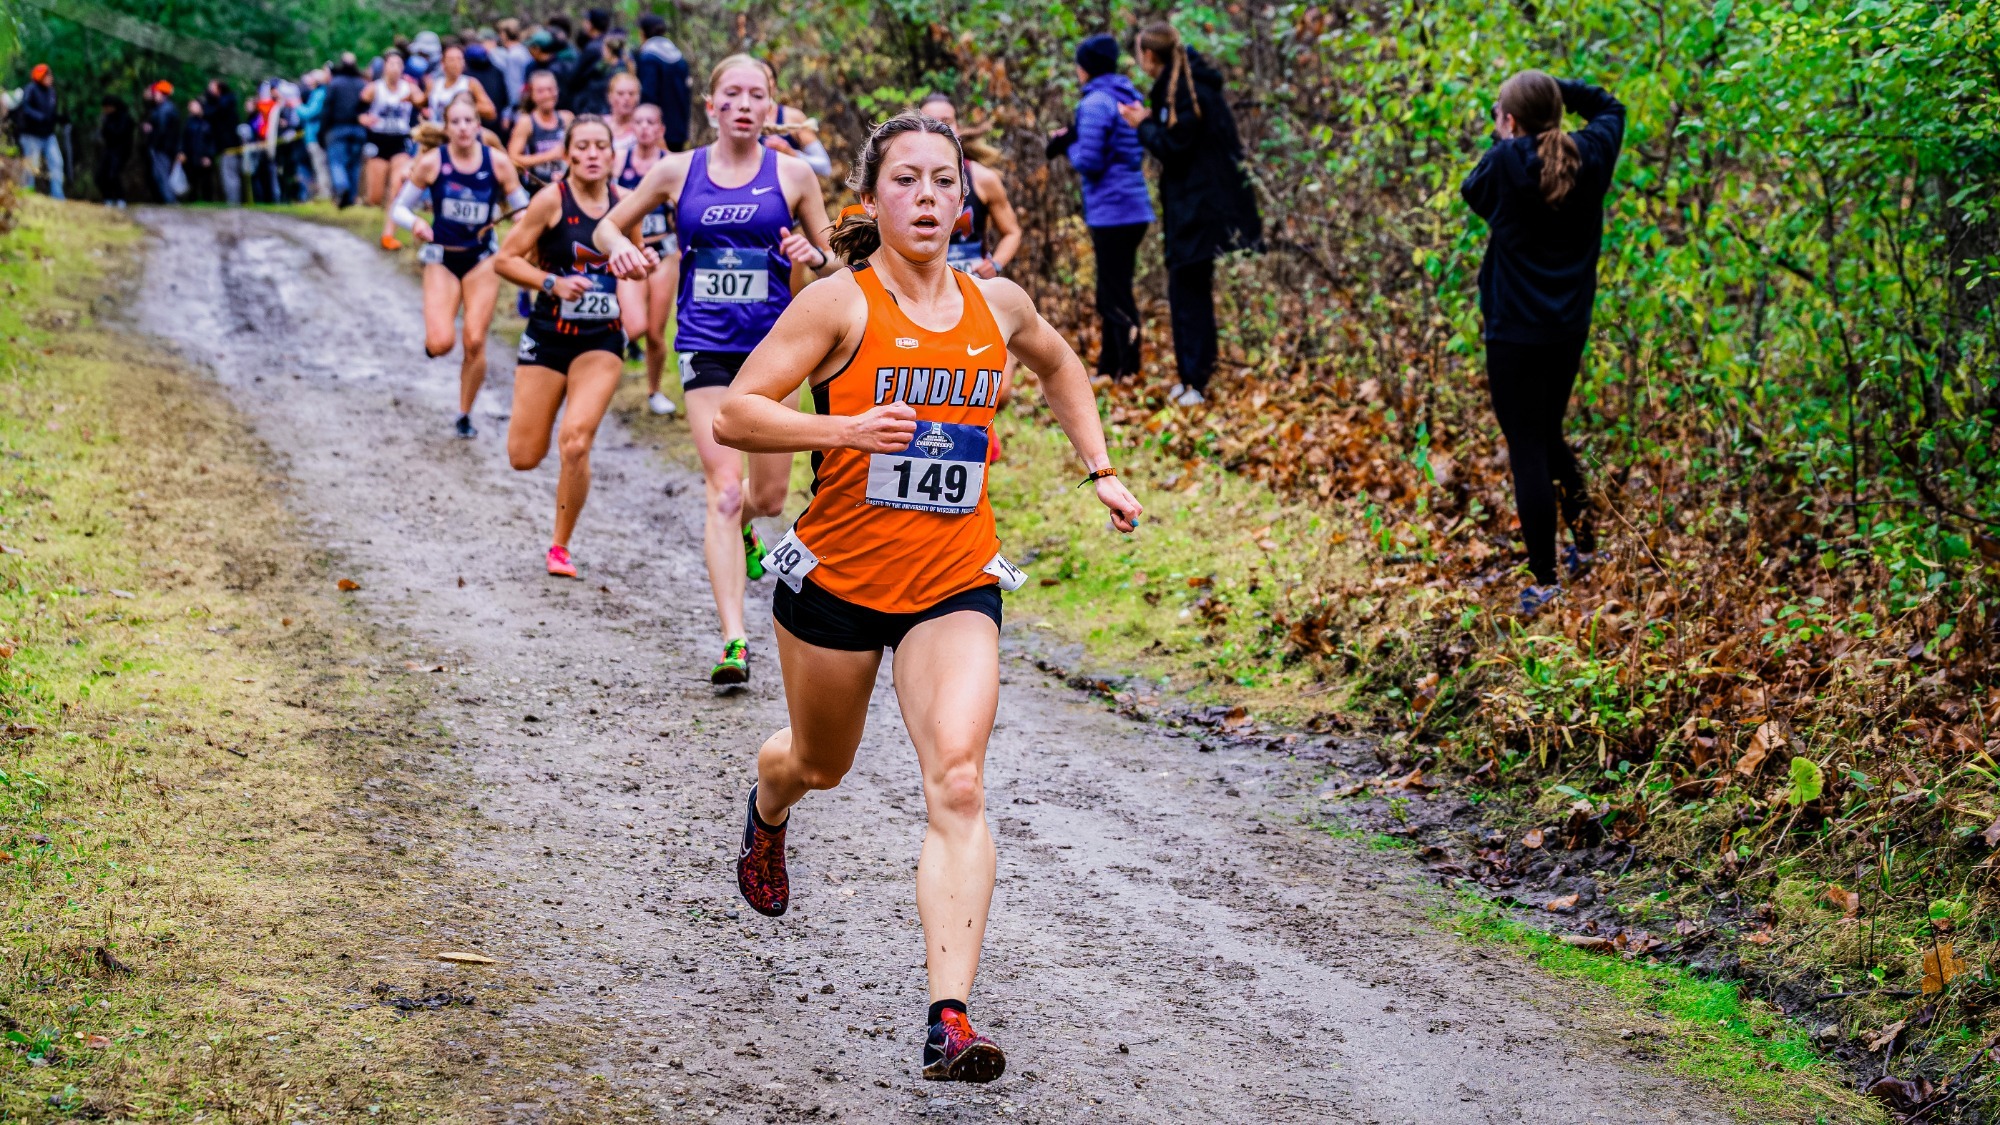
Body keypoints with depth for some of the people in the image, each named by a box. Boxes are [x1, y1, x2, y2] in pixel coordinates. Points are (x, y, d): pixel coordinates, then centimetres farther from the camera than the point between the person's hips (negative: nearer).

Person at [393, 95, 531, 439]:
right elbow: (401, 207, -2)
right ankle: (432, 336, 23)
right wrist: (415, 223, -23)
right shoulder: (432, 162, -10)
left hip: (482, 259, 1)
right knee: (440, 344, -15)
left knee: (474, 342, -3)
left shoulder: (497, 162, -7)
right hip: (441, 259, -1)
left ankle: (465, 415, 15)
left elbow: (522, 209, 2)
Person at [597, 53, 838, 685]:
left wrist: (812, 256, -15)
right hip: (706, 347, -1)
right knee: (724, 487, -13)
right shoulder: (678, 172, 2)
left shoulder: (792, 175, 2)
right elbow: (610, 226, 14)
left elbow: (834, 262, 8)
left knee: (769, 495, 9)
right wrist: (623, 249, -9)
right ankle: (733, 642, -15)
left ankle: (739, 529, 49)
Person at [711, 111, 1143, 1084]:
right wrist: (844, 428, -28)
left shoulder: (997, 304, 2)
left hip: (955, 584, 2)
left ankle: (950, 1020, -20)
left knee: (958, 786, -17)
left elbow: (1059, 365, 26)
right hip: (836, 575, -1)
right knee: (822, 762, 21)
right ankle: (766, 812, 61)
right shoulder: (840, 304, -11)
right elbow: (732, 415, -15)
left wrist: (1098, 470, 19)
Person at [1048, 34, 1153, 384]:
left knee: (1117, 299, -5)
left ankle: (1129, 374, -9)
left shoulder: (1096, 104, -13)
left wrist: (1067, 143, 1)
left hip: (1112, 213, -9)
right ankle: (1109, 370, 22)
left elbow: (1089, 162, -18)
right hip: (1133, 209, 9)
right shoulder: (1127, 99, 14)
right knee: (1110, 296, 16)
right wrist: (1073, 142, 14)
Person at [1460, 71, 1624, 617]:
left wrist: (1504, 142, 8)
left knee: (1528, 452, -2)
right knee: (1549, 438, 25)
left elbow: (1473, 194, 5)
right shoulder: (1589, 158, -2)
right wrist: (1555, 90, 7)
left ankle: (1545, 581, -2)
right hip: (1570, 327, 6)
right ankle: (1584, 543, 32)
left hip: (1514, 333, -6)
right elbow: (1609, 108, 19)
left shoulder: (1505, 163, -16)